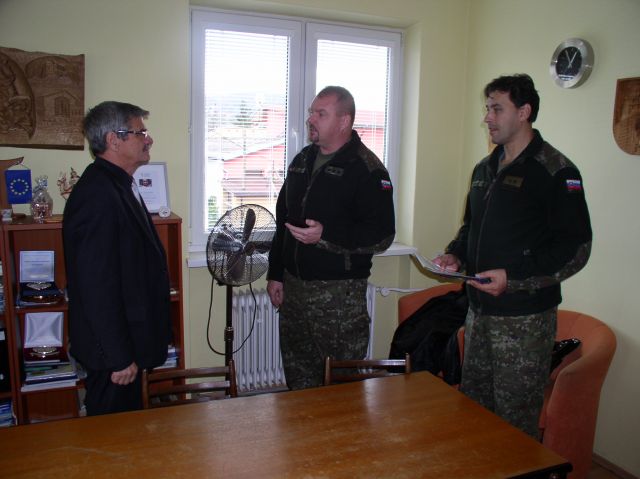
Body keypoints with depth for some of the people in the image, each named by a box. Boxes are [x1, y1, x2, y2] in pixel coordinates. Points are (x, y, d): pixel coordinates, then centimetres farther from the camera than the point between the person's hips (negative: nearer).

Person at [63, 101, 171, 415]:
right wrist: (119, 357, -21)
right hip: (111, 352, -10)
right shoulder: (98, 194, -23)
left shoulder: (116, 186, 10)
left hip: (124, 342, 10)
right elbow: (96, 287, -27)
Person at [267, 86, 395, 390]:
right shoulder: (302, 160, 12)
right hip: (293, 285, 7)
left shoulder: (366, 169, -11)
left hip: (340, 292, -7)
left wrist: (326, 235, -27)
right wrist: (275, 274, 14)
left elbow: (382, 235, -17)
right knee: (297, 375, 18)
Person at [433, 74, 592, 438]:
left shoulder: (555, 171, -10)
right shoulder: (485, 169, 14)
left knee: (515, 421, 3)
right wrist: (456, 254, 4)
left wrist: (514, 279, -23)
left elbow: (576, 248, -15)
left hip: (525, 316, -7)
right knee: (472, 407, 18)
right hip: (480, 310, 7)